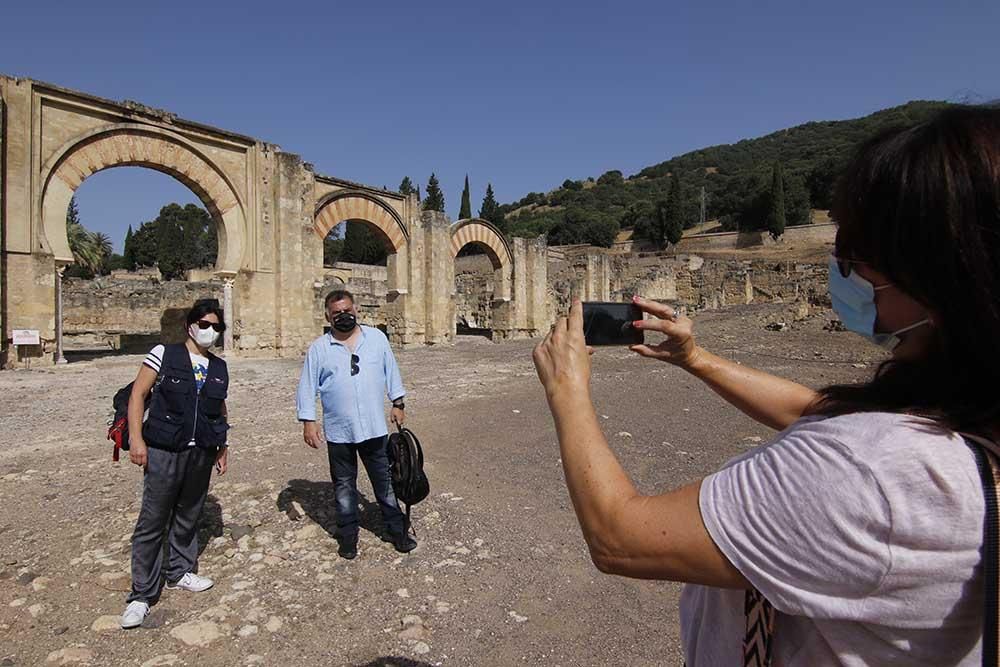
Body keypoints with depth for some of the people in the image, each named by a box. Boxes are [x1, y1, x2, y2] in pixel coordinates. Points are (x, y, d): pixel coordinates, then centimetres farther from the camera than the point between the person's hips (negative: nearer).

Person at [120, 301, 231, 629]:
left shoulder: (219, 368, 9)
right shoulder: (164, 354, -3)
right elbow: (138, 394, -4)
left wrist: (223, 447, 16)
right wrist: (136, 438, -12)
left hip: (202, 454, 4)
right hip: (163, 452, -4)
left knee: (188, 518, 17)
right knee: (152, 522, 1)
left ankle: (180, 572, 35)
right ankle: (141, 594, 13)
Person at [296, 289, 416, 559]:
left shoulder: (377, 338, 0)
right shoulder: (318, 348, -3)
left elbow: (391, 372, 7)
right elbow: (307, 387, 0)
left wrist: (398, 404, 7)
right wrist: (308, 422, -5)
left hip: (375, 427, 1)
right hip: (338, 432, 0)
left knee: (385, 483, 12)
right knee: (344, 487, 14)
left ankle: (397, 531, 28)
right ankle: (348, 536, 32)